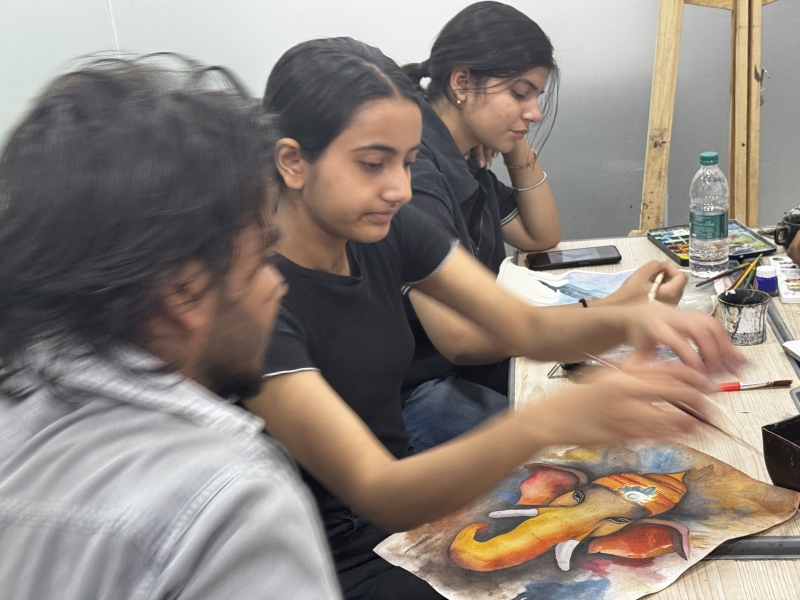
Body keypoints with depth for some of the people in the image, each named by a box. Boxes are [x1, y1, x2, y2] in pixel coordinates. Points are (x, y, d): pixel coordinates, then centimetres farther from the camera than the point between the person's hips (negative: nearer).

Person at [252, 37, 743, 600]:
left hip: (414, 502, 6)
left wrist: (628, 320, -24)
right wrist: (548, 421, -45)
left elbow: (527, 327, -3)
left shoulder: (388, 228, -6)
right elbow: (376, 495, -31)